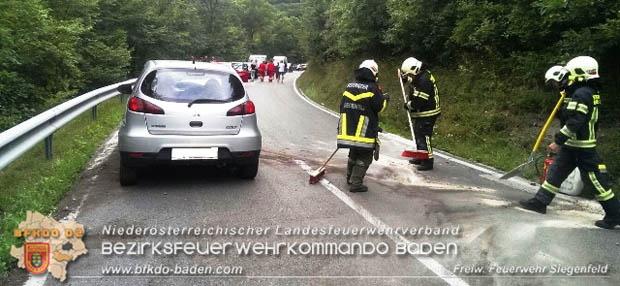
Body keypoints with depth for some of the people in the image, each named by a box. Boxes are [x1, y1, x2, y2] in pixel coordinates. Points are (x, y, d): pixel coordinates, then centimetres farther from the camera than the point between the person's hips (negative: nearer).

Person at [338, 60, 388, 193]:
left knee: (353, 153, 24)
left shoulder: (349, 86, 9)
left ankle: (350, 177, 36)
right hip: (365, 131, -6)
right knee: (364, 157, 4)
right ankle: (356, 183, -1)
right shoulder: (372, 88, -10)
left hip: (348, 129, 6)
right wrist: (384, 98, 11)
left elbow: (342, 105, 13)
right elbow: (379, 106, -10)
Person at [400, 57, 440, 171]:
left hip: (428, 114, -11)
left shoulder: (424, 79, -23)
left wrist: (408, 105, -9)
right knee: (418, 134, 19)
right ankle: (420, 158, 31)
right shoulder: (419, 77, 9)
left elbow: (419, 101, -27)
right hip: (421, 113, 11)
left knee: (424, 136, -10)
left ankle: (428, 161, -4)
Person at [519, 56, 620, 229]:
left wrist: (558, 141, -22)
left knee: (595, 180, -3)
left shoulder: (581, 94, -19)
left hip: (581, 148, -10)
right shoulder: (590, 92, 13)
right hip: (572, 146, 10)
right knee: (555, 172, 12)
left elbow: (574, 122, -25)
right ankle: (540, 202, 18)